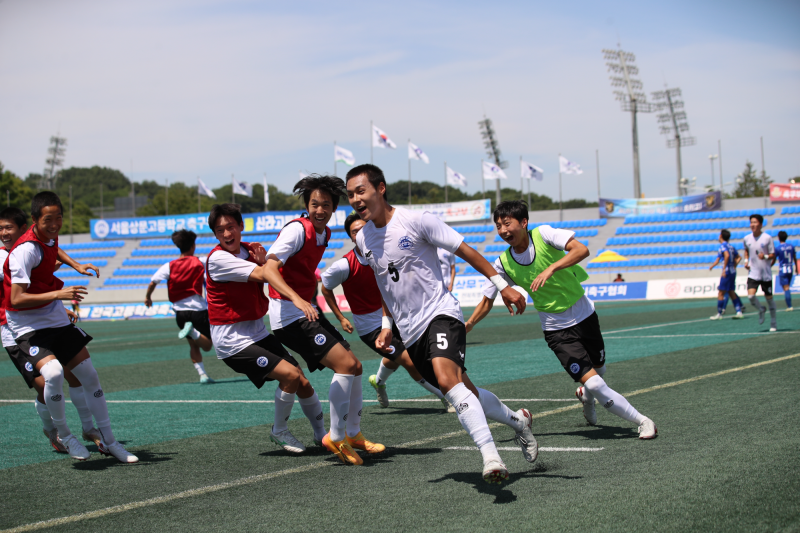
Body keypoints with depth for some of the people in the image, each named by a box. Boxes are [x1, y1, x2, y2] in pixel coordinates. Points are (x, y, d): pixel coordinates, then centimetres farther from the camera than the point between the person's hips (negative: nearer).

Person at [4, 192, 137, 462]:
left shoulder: (49, 238, 1)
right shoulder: (25, 250, -25)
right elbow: (16, 299, -30)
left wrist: (76, 265, 23)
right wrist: (57, 294, -35)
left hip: (57, 319, 8)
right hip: (29, 325, -8)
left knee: (90, 375, 7)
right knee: (53, 373, -32)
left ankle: (107, 441, 20)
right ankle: (64, 436, -8)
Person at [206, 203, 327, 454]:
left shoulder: (249, 250, 6)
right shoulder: (218, 259, -18)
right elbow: (263, 275, -28)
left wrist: (265, 261, -13)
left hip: (257, 332, 7)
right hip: (232, 340, -7)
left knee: (302, 383, 5)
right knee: (289, 374, -19)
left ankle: (322, 434, 24)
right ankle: (279, 432, 2)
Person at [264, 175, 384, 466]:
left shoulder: (324, 233, 11)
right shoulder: (297, 229, -16)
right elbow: (269, 269, -28)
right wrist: (297, 299, -41)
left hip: (307, 310, 9)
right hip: (289, 314, -9)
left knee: (354, 367, 10)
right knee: (346, 363, -18)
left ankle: (353, 434, 23)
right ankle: (336, 437, -7)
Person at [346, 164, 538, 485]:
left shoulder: (416, 221, -11)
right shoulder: (363, 239, 7)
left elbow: (465, 251, -5)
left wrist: (502, 285, -6)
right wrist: (387, 324, 16)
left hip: (440, 313, -6)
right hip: (410, 332, 6)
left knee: (448, 379, -30)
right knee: (465, 394, 9)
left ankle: (490, 455, -34)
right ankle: (518, 421, 34)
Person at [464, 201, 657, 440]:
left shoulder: (543, 234, -15)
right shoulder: (503, 264, -8)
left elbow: (581, 250, -28)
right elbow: (487, 301, 2)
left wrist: (550, 269, -40)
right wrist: (467, 326, -12)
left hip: (584, 315, 0)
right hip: (557, 329, 0)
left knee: (599, 371, 17)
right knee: (593, 382, -14)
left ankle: (586, 396, 53)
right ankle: (642, 421, -1)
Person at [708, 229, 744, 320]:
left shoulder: (723, 245, -10)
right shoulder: (731, 246, 15)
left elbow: (727, 255, -27)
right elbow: (739, 257, 25)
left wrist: (724, 269, -24)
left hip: (727, 272, -9)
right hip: (733, 272, 9)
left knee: (721, 293, -3)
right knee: (731, 292, 14)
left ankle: (719, 314, 0)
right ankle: (739, 312, 10)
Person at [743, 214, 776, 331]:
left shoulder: (767, 238, -9)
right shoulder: (747, 239, 1)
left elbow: (773, 255, -5)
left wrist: (766, 256, -26)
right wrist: (746, 260, 5)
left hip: (766, 273, -2)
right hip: (753, 273, 2)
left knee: (769, 297, 6)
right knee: (751, 295, -17)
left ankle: (774, 324, 22)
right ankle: (761, 310, 16)